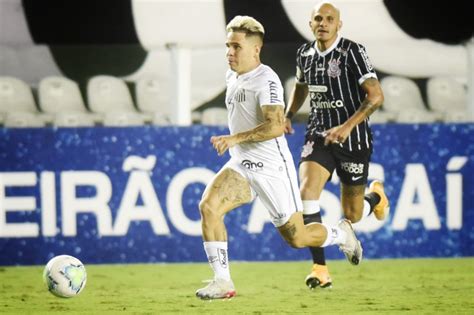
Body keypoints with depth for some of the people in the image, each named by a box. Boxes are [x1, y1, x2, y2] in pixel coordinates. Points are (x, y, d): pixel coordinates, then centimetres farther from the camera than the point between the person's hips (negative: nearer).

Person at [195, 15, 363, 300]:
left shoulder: (266, 80, -17)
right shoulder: (232, 77, 9)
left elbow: (276, 126, -30)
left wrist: (235, 139, -35)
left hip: (272, 169, -7)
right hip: (241, 166, 7)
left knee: (297, 238, 1)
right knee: (208, 206, -19)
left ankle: (342, 233, 34)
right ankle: (222, 282, -16)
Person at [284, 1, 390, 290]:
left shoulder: (352, 52, -14)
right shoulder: (305, 54, 3)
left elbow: (376, 96, -20)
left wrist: (347, 127, -29)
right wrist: (288, 116, 10)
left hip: (353, 140, -4)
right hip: (319, 136, 4)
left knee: (352, 215, 6)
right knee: (307, 192, -21)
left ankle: (376, 196, 45)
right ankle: (320, 270, -17)